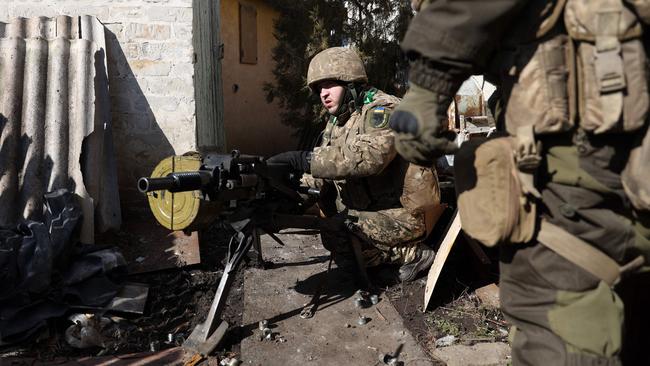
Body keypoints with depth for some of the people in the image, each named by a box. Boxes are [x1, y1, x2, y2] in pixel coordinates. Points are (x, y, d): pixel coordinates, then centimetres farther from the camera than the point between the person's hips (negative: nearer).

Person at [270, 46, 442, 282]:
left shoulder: (382, 110, -16)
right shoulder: (335, 124, 11)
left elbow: (367, 156, -35)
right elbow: (325, 172, 4)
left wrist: (304, 160, -37)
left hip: (404, 214, -9)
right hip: (373, 208, 9)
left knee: (335, 236, -19)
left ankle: (412, 253, -3)